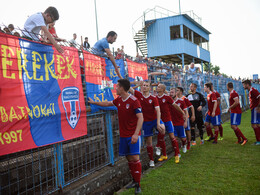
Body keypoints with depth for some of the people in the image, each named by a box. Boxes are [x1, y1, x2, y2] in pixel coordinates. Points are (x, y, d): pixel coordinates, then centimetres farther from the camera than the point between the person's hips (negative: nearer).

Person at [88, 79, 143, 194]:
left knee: (135, 158, -8)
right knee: (129, 158, 10)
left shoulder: (133, 101, -15)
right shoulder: (118, 100, 7)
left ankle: (138, 185, 1)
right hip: (123, 135, 6)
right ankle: (134, 181, 23)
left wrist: (136, 134, -26)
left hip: (133, 135, -6)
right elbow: (108, 103, 27)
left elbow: (140, 118, -19)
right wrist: (94, 102, 33)